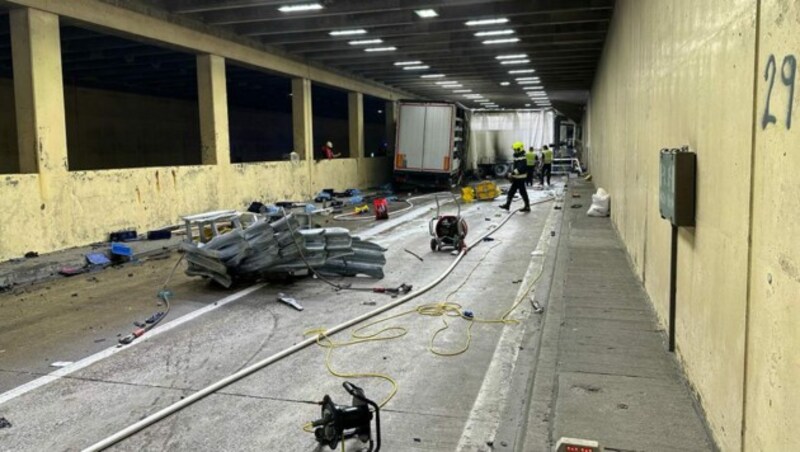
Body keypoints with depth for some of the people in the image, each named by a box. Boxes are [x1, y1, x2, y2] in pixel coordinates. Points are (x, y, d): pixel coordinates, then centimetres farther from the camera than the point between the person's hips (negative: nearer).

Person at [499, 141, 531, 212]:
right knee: (511, 192, 11)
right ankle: (507, 205, 17)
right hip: (517, 178, 10)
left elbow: (520, 168, -31)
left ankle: (527, 207, 5)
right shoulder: (517, 157, 14)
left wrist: (512, 173, -31)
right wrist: (512, 175, 23)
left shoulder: (522, 158, -19)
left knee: (523, 192, -3)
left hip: (520, 178, -10)